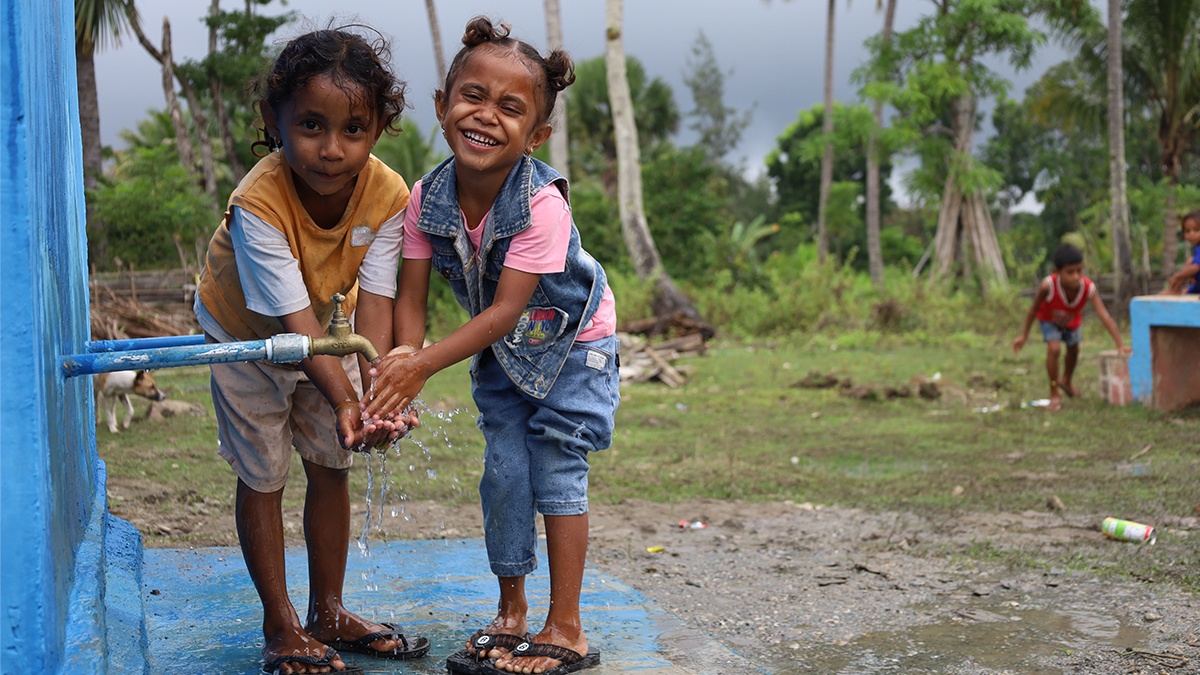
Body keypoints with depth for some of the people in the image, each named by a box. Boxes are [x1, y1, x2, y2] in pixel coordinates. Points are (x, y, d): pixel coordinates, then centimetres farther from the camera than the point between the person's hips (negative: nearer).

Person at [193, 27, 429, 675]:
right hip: (244, 335, -4)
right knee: (262, 476, 0)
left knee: (331, 467, 8)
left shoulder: (387, 195, -27)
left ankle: (328, 614, 23)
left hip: (324, 334, 4)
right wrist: (344, 400, -52)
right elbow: (292, 318, -41)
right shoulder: (259, 202, -38)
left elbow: (373, 301, -30)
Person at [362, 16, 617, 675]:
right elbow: (411, 295, -16)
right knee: (504, 473, 5)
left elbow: (506, 310, -34)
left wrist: (423, 364, -38)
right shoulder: (427, 197, -20)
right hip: (499, 350, 5)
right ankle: (511, 614, 22)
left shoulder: (541, 203, -34)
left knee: (556, 472, -4)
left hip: (571, 341, -4)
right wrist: (404, 361, -34)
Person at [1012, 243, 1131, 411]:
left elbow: (1105, 316, -44)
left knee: (1073, 349, 22)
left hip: (1071, 319, 3)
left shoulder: (1089, 288, -41)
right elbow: (1034, 309, -25)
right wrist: (1024, 335, -15)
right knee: (1054, 348, -22)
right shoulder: (1048, 286, -44)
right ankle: (1054, 394, -4)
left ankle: (1066, 381, 55)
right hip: (1049, 318, -3)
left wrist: (1120, 345, -48)